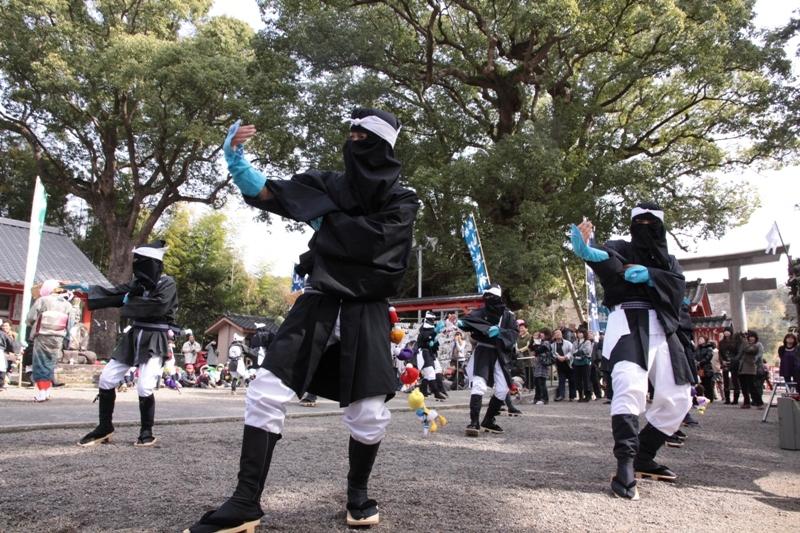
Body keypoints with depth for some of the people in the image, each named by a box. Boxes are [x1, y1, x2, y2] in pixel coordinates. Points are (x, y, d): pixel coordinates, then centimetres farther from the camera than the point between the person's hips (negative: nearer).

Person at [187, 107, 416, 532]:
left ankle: (357, 494, 26)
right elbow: (264, 193, 1)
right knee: (265, 393, -10)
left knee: (369, 415, -2)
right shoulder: (328, 185, 8)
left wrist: (326, 219, -6)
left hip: (366, 312, -1)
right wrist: (235, 158, -15)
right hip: (318, 302, 2)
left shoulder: (402, 202, 2)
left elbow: (374, 243, -16)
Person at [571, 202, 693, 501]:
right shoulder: (622, 249, 10)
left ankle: (643, 457, 20)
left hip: (663, 329, 6)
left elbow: (679, 285, 3)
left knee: (678, 399, 5)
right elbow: (607, 259, -16)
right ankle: (625, 467, -30)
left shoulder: (668, 260, 25)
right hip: (628, 323, -6)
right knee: (630, 386, -28)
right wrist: (587, 251, -42)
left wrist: (650, 275, -19)